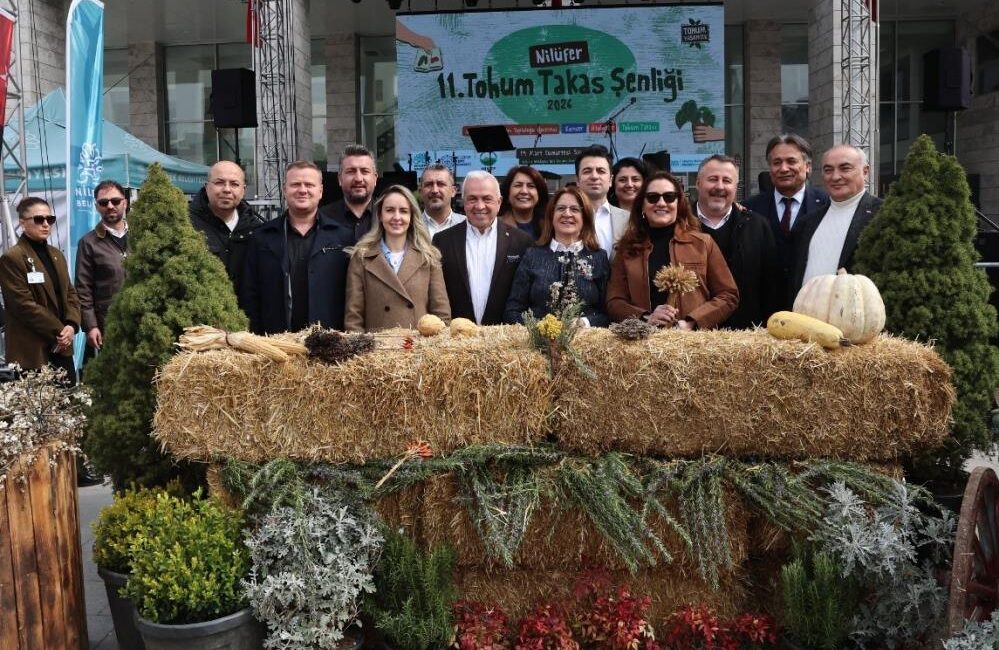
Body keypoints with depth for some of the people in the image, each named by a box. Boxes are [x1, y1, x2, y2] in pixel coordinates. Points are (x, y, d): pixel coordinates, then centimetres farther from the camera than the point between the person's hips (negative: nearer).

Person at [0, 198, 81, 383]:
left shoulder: (56, 254, 15)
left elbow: (70, 293, 13)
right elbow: (24, 305, -15)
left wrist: (72, 325, -5)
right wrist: (58, 331, -14)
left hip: (62, 347, 7)